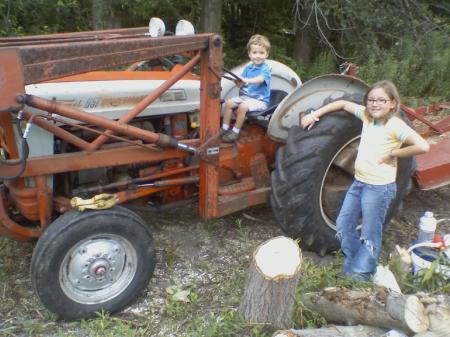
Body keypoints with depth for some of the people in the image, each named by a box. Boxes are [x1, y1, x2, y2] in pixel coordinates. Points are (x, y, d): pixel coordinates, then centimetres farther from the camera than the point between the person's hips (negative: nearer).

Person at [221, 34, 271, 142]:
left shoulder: (265, 69, -12)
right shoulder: (248, 67, 8)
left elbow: (260, 79, -34)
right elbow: (241, 83, 5)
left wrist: (247, 80, -51)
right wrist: (239, 82, -20)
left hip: (260, 100, -7)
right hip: (245, 96, 7)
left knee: (242, 107, -29)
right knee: (228, 103, -7)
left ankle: (235, 132, -14)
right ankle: (225, 128, 2)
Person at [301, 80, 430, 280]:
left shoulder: (395, 125, -17)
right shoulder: (366, 115, 3)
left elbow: (423, 146, -29)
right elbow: (343, 104, 15)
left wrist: (392, 154, -19)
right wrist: (315, 115, 9)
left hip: (379, 187, -8)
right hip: (358, 182, 8)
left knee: (370, 235, 6)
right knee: (343, 226, 14)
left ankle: (361, 275, 21)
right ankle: (351, 265, 31)